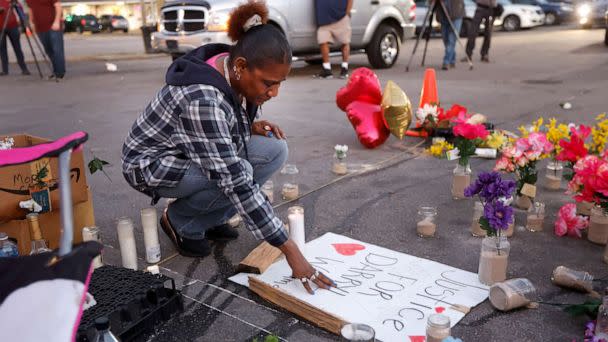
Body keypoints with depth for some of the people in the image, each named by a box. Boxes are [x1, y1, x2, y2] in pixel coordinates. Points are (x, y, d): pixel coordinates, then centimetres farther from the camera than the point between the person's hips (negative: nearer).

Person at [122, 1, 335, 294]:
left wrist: (251, 125, -15)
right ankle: (180, 220, -2)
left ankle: (208, 218, 3)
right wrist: (290, 250, -37)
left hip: (203, 151, 8)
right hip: (152, 162, -7)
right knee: (238, 173, -33)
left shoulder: (236, 74, -13)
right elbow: (235, 183, -39)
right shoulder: (202, 98, -38)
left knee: (274, 150, -13)